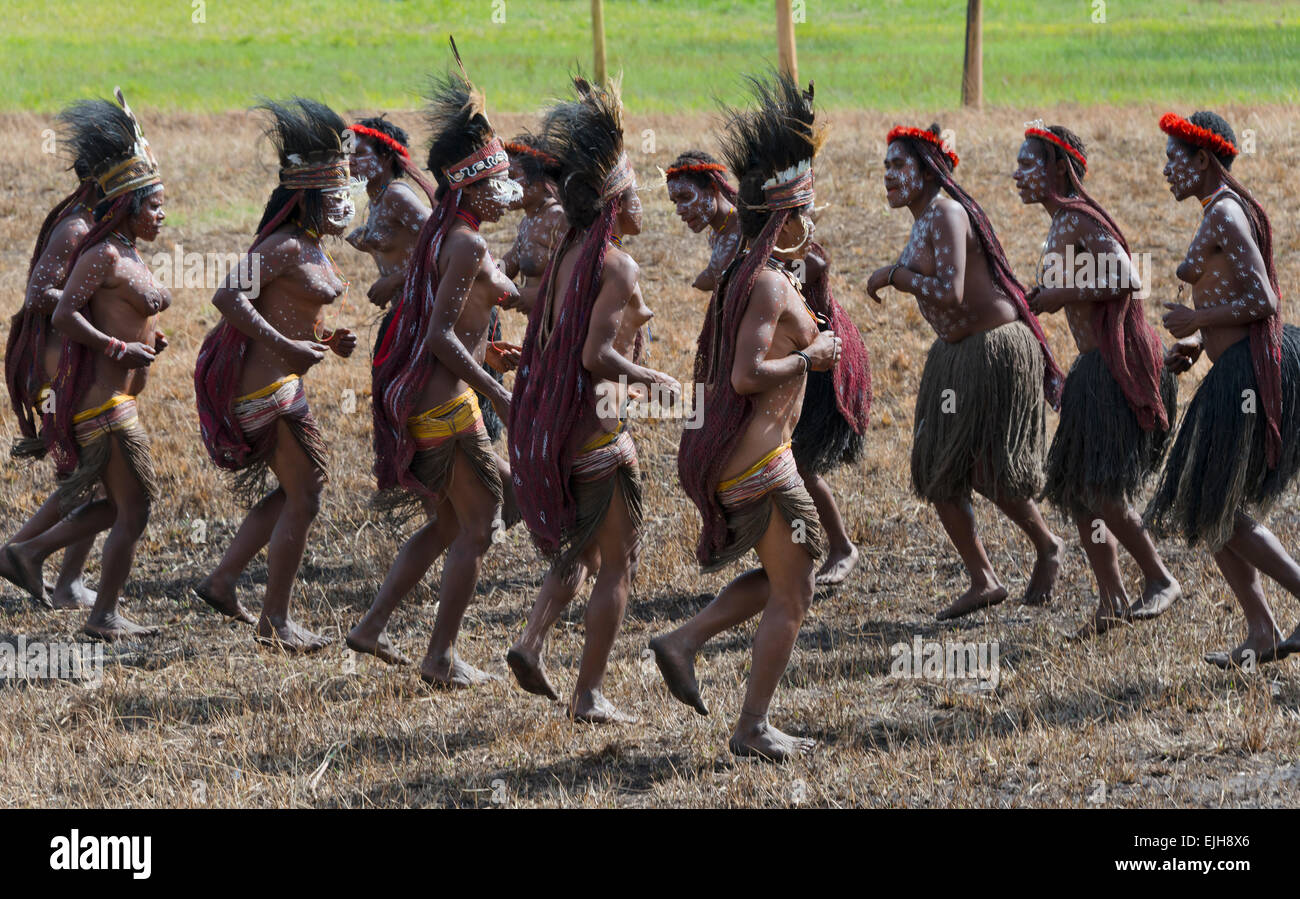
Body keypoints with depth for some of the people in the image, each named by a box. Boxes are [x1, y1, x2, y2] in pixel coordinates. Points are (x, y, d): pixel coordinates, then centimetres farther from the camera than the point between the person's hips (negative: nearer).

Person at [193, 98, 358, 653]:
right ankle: (274, 622, 4)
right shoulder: (284, 246, -18)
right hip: (269, 384, -10)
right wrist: (286, 347, -31)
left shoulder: (313, 248, 13)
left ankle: (222, 581, 22)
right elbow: (228, 296, -29)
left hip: (280, 382, 10)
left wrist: (327, 341, 5)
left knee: (296, 490, 18)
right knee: (303, 497, -3)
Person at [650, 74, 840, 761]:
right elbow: (747, 374, -27)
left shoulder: (743, 276, 13)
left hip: (725, 449, 10)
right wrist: (810, 356, -14)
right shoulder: (769, 285, -18)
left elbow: (707, 367, 20)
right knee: (791, 595, 0)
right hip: (757, 457, -10)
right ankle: (753, 728, 4)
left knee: (777, 577, 22)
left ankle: (682, 643, 13)